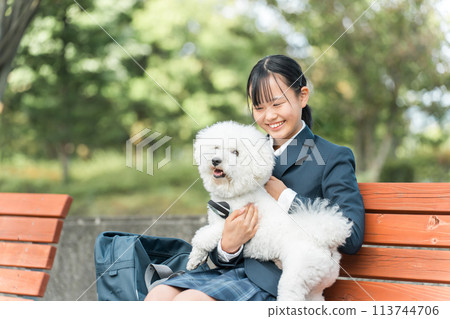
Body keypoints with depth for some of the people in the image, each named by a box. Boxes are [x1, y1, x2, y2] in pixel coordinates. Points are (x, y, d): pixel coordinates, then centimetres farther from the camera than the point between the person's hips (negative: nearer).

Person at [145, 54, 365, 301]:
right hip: (235, 269, 6)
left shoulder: (333, 158, 2)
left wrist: (284, 197, -11)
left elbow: (352, 238, -12)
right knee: (158, 295, -20)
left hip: (279, 283, -6)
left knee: (187, 300, -28)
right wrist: (227, 246, -11)